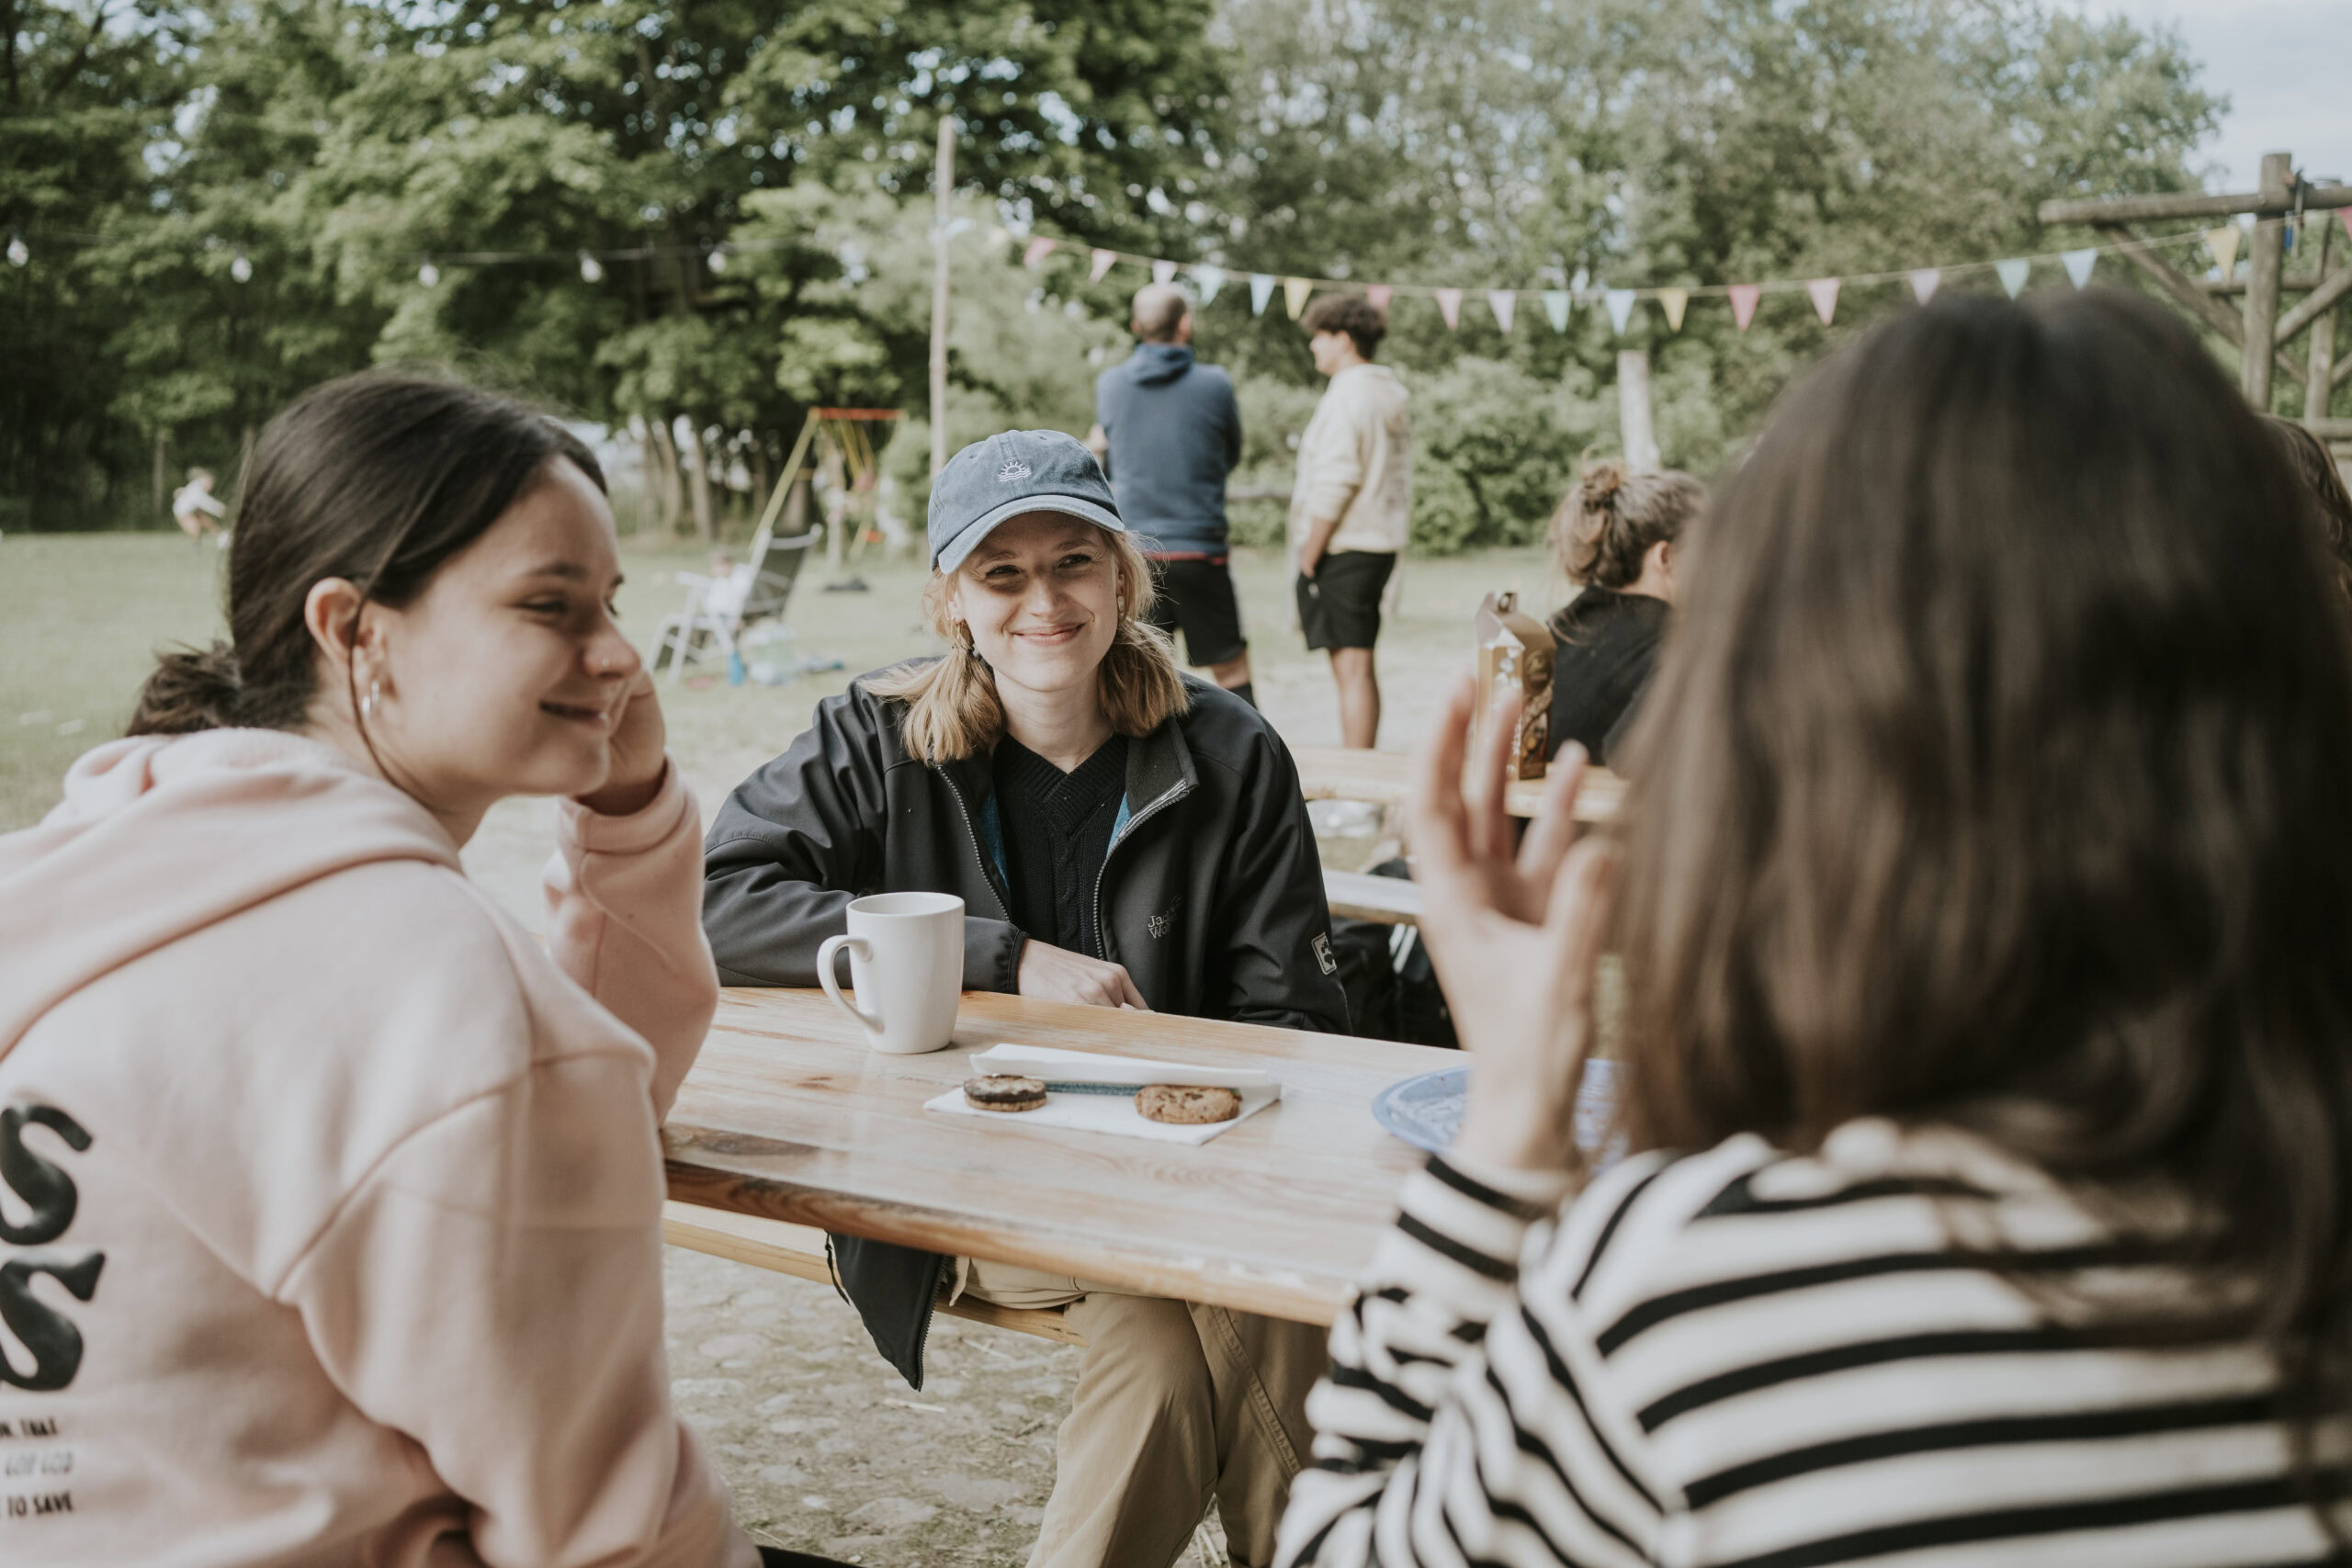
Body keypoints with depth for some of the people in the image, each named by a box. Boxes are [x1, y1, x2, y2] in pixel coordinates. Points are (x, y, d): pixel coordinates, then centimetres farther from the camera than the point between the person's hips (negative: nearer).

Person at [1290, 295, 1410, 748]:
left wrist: (1307, 556, -14)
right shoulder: (1390, 393, 16)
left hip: (1343, 547, -9)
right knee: (1358, 667, 15)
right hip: (1380, 543, 9)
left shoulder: (1348, 394, -12)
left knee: (1351, 667, -7)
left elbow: (1335, 483, -19)